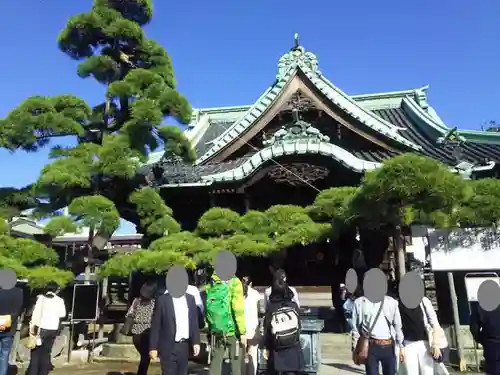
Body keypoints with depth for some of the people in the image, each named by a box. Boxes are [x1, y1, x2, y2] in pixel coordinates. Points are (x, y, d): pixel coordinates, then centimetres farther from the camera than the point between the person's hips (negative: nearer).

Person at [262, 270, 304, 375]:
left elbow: (267, 329, -6)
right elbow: (299, 326, 4)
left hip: (276, 349, 0)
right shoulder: (294, 305, -6)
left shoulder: (270, 307, -9)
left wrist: (266, 347, 4)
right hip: (293, 348, 0)